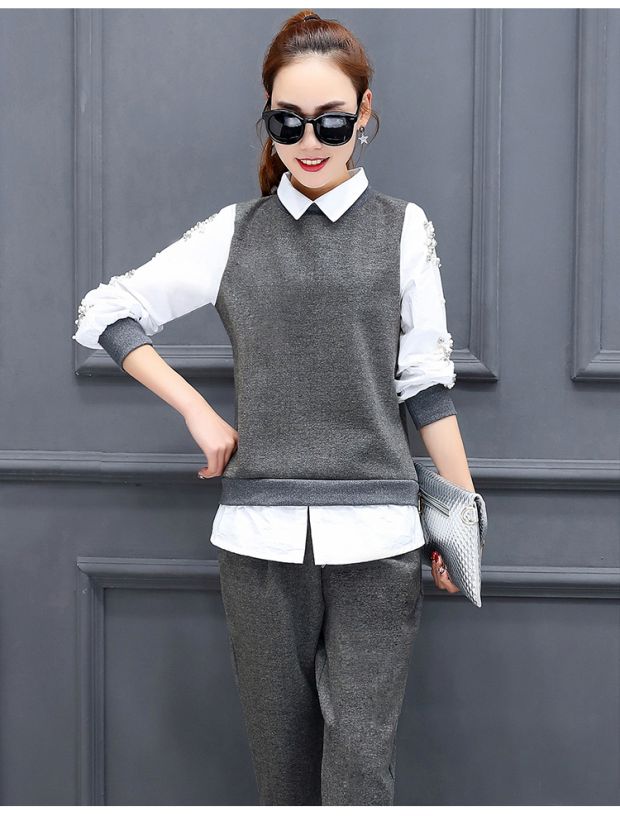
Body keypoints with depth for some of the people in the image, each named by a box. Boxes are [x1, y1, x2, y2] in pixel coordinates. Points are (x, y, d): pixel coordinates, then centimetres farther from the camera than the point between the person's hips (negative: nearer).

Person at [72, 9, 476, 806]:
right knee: (281, 754, 11)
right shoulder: (234, 232, 6)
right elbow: (104, 313, 10)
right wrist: (197, 412, 2)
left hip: (375, 536, -1)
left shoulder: (403, 229, 4)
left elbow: (426, 383, 5)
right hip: (260, 535, 1)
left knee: (360, 762, 0)